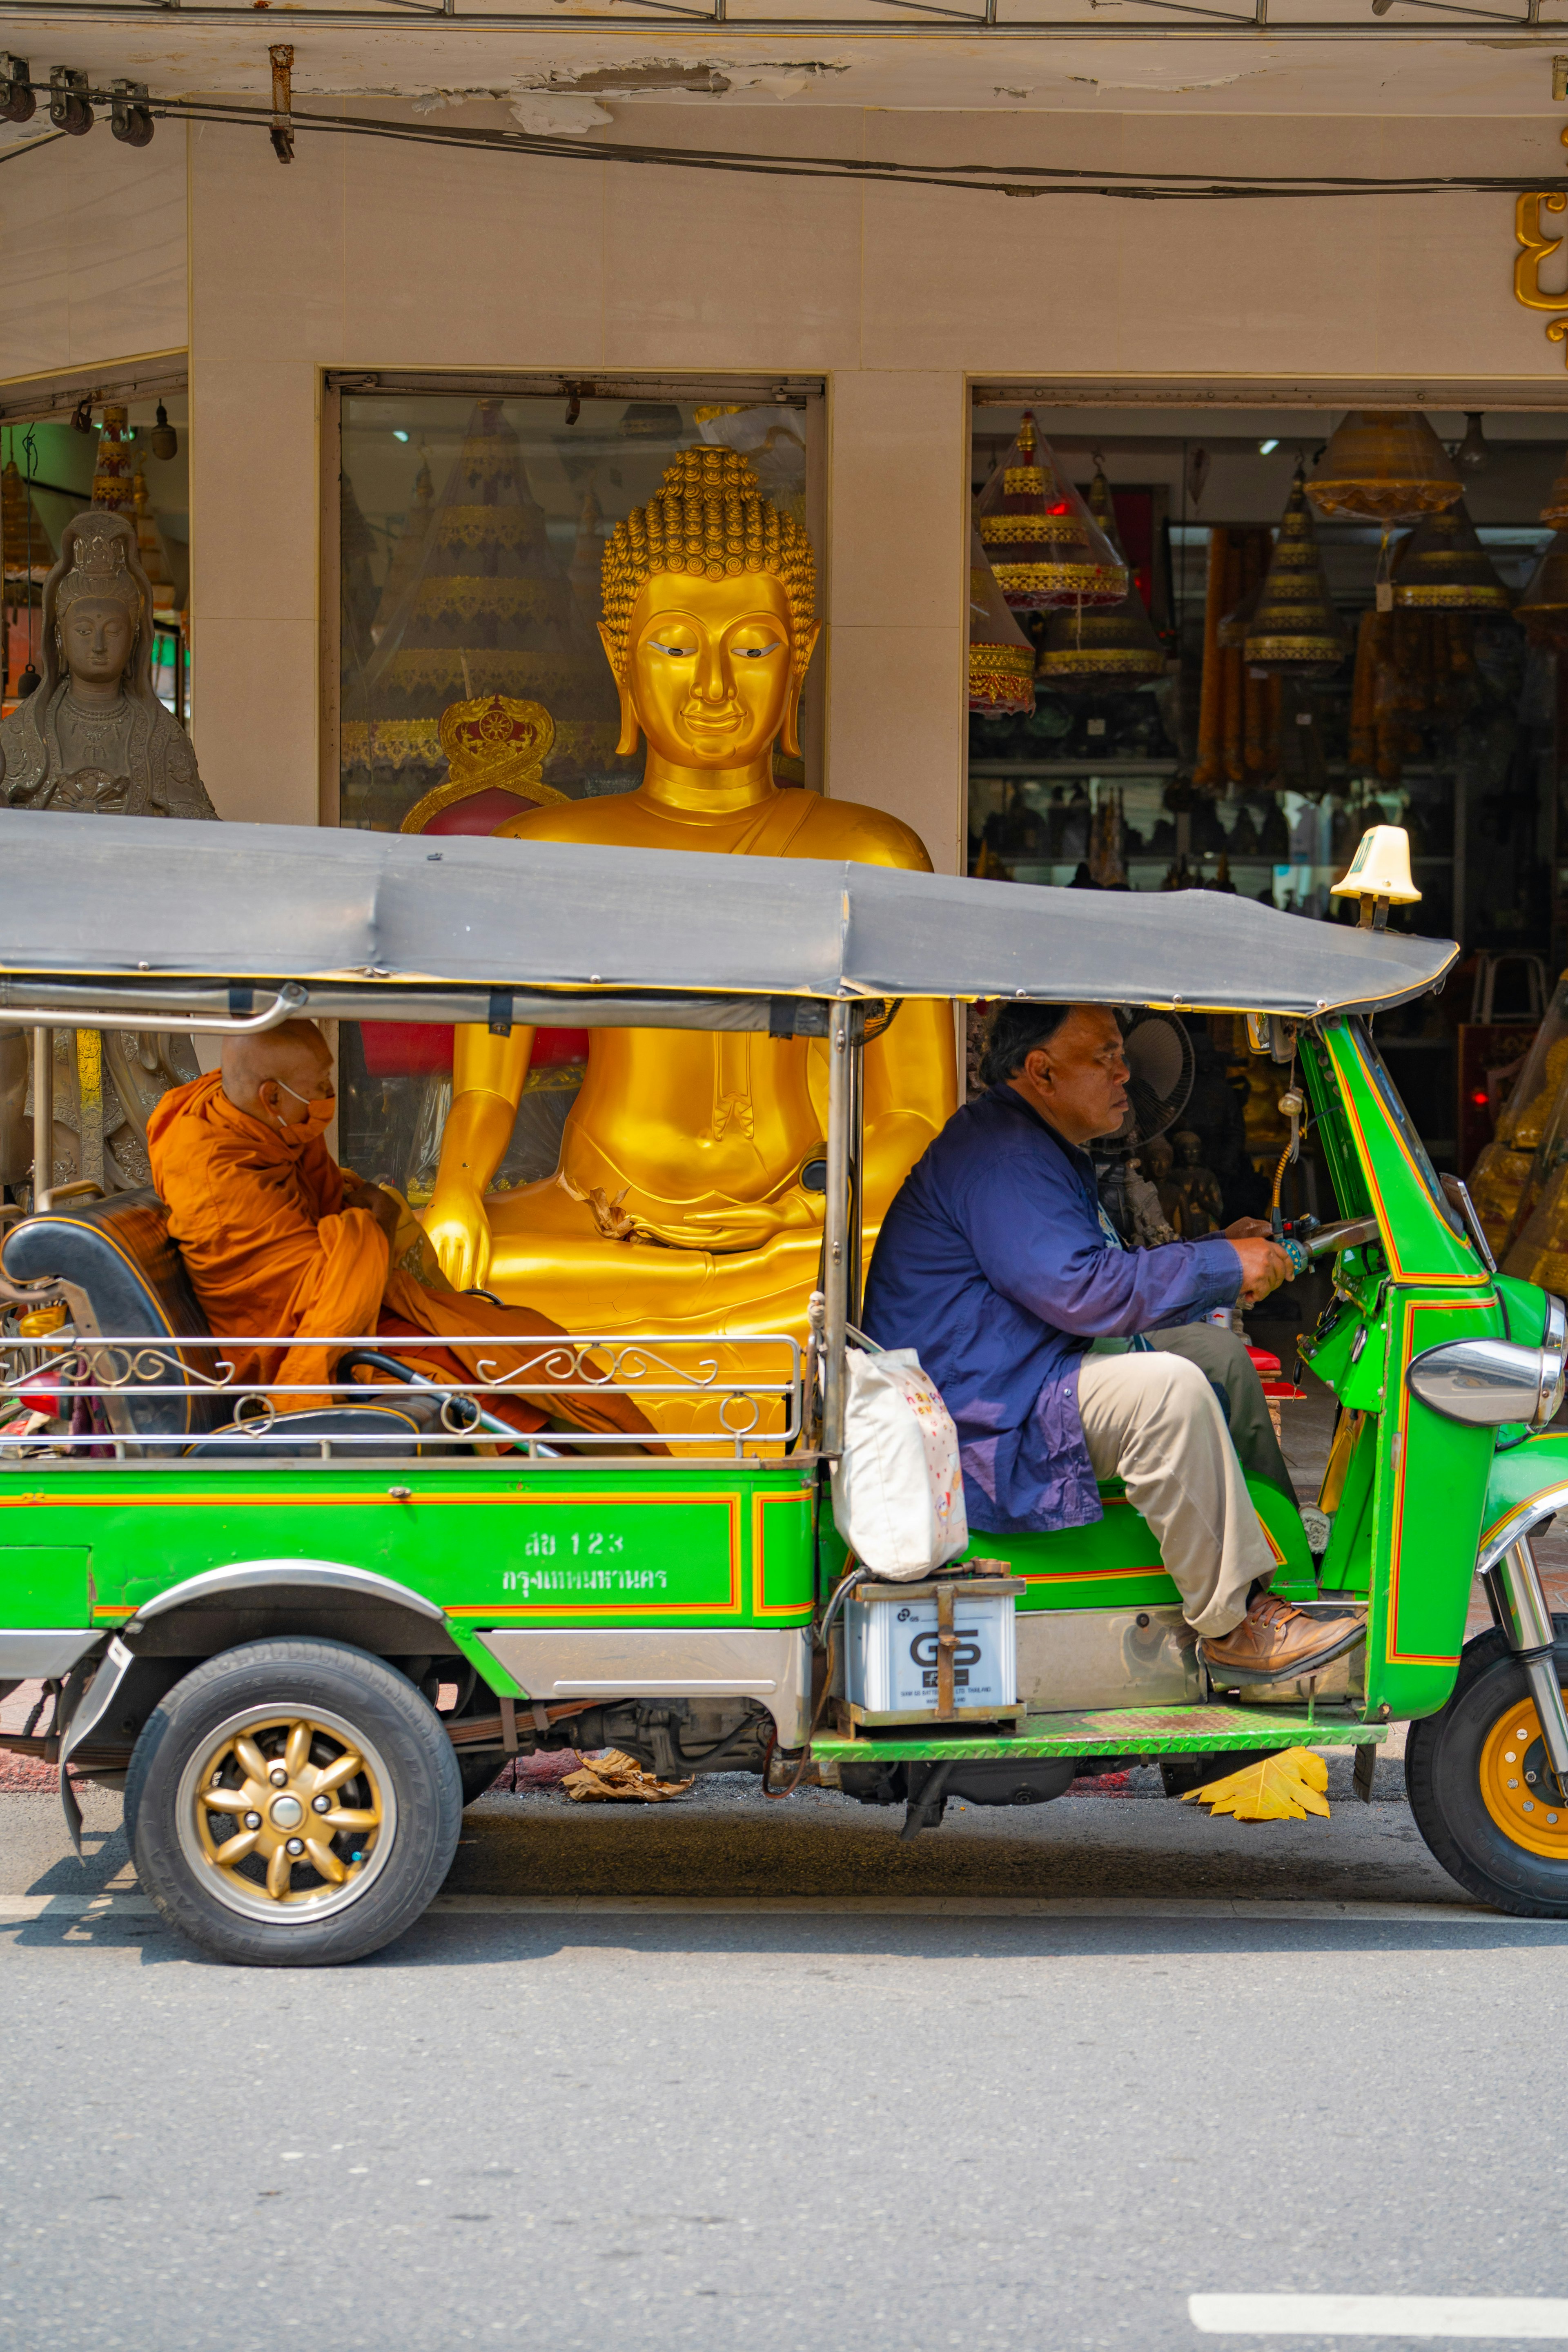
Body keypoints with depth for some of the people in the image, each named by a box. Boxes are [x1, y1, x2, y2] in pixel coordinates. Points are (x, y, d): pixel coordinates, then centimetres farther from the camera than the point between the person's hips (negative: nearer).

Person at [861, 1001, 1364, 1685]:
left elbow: (1112, 1275, 22)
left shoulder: (1045, 1149, 18)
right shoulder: (999, 1155, -19)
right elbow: (1081, 1291, -28)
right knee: (1168, 1390, -30)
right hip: (973, 1435, -12)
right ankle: (1230, 1626, -25)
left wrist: (1215, 1252, 8)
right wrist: (1220, 1267, -21)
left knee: (1219, 1351, 15)